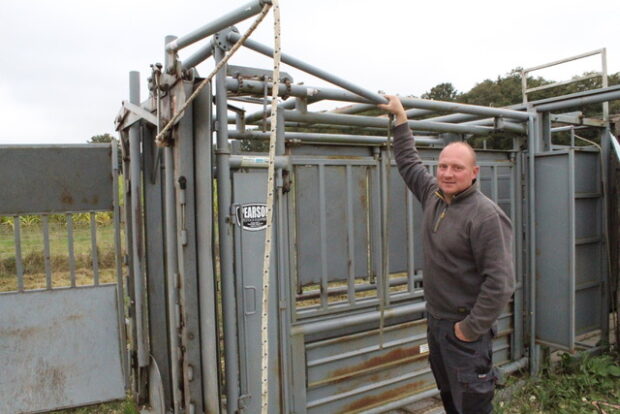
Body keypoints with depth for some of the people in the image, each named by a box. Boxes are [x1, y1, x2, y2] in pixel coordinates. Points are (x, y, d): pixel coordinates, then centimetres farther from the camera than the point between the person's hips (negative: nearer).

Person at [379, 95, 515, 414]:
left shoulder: (486, 215, -21)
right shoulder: (433, 195, 3)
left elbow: (500, 282, -23)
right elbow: (408, 162, 18)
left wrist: (470, 329, -18)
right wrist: (400, 117, 21)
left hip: (466, 329, -8)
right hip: (436, 320, 8)